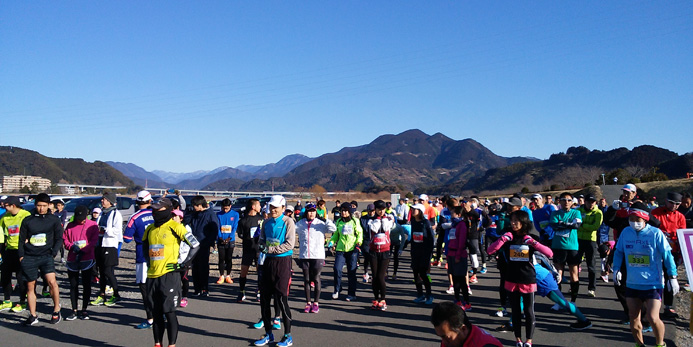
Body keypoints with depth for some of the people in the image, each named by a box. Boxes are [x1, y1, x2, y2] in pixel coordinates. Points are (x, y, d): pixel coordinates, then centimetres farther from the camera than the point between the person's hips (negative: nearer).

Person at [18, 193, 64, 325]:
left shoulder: (54, 219, 5)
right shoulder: (27, 220, 8)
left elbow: (59, 238, 7)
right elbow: (22, 239, 12)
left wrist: (53, 252, -5)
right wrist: (21, 255, 3)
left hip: (46, 256, -2)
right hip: (29, 258, 2)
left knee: (51, 281, -18)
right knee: (30, 287, 6)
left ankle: (56, 310, -1)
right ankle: (33, 316, 17)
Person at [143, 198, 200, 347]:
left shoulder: (175, 227, -8)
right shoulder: (150, 229, 12)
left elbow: (195, 245, -9)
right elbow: (145, 246, 33)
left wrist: (183, 264, -9)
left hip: (169, 275, -6)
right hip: (152, 276, 6)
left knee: (169, 313, -2)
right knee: (156, 314, 14)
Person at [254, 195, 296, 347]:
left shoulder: (288, 222, -6)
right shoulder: (266, 222, 11)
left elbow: (289, 244, -14)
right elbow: (261, 241, 17)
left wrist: (270, 249, -17)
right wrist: (262, 247, -6)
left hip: (283, 262, -6)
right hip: (268, 262, 6)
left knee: (281, 298, -4)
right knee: (264, 298, 8)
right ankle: (268, 334, 22)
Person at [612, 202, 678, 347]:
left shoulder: (655, 233, -10)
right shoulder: (626, 232, 0)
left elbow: (667, 255, -4)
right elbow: (618, 252, 12)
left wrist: (672, 277, -3)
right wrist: (616, 269, 0)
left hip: (653, 284, -4)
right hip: (632, 284, 4)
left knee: (652, 318, -11)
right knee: (633, 318, 10)